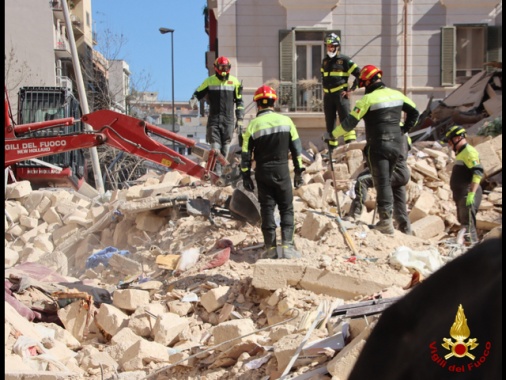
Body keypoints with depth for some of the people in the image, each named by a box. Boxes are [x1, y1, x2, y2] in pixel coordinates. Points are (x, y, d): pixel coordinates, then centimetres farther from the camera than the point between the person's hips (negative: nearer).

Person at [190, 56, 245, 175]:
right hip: (214, 119, -1)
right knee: (215, 147, -8)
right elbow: (198, 93, 12)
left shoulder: (234, 81, 6)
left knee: (225, 147, 5)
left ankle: (222, 169, 16)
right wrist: (193, 100, -12)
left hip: (228, 120, 1)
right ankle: (217, 171, -9)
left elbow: (239, 102, 10)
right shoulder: (209, 81, 4)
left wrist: (240, 119, 5)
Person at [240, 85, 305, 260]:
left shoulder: (253, 125, -4)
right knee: (286, 209, 8)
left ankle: (270, 248, 8)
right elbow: (297, 148, 2)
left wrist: (246, 175, 6)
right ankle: (287, 245, -2)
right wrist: (299, 171, 9)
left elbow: (246, 153, -3)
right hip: (282, 170, 0)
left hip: (262, 172, 0)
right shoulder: (286, 120, -1)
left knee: (267, 209, 7)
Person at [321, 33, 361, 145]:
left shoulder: (344, 60, -5)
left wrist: (351, 89, -8)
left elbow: (359, 74, -5)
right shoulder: (325, 61, 14)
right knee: (329, 123, 10)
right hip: (328, 96, 6)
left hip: (341, 95, -6)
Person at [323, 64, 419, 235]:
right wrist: (403, 130, 23)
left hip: (378, 146, -6)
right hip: (396, 145, 6)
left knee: (382, 183, -5)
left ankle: (386, 222, -7)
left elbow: (350, 122, -13)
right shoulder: (396, 94, 8)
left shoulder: (369, 99, -12)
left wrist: (332, 135, -3)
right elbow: (414, 112, 18)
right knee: (387, 180, 19)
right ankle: (387, 215, 23)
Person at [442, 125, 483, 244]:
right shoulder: (461, 153, 21)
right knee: (463, 222, 15)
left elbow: (478, 173, -21)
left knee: (468, 225, -13)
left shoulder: (469, 151, -11)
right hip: (461, 195, 11)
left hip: (468, 195, -11)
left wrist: (471, 193, -27)